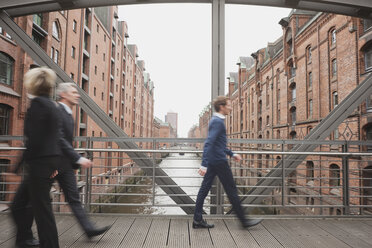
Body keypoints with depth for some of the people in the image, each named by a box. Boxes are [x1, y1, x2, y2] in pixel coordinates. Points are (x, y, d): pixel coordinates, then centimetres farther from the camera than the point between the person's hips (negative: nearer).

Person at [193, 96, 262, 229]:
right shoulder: (218, 122, -15)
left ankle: (197, 220, 14)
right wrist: (204, 165, -30)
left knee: (204, 188, 8)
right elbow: (208, 143, -25)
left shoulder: (216, 120, 16)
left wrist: (232, 154, 24)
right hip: (219, 161, -10)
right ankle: (243, 220, 15)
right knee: (231, 190, 2)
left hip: (212, 162, 10)